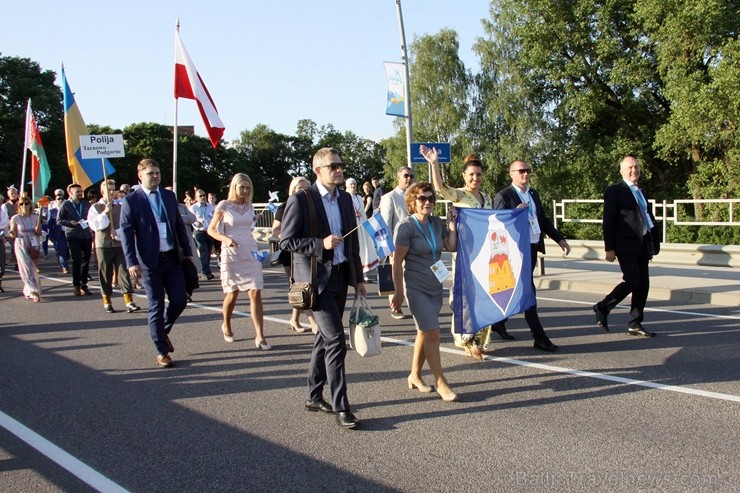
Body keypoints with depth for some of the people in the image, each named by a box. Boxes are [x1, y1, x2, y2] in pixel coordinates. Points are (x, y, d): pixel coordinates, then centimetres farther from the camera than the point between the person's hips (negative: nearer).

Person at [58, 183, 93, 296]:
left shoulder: (86, 204, 12)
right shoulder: (65, 205, 2)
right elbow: (59, 220, 1)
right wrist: (70, 223, -15)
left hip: (86, 235, 4)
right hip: (73, 236, -4)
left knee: (86, 261, 5)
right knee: (77, 260, -7)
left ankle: (84, 285, 14)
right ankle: (77, 286, 1)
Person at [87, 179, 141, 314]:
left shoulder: (120, 207, 9)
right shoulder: (95, 208, 3)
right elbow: (94, 225, -10)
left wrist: (117, 232, -12)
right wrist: (105, 213, -15)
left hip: (119, 244, 1)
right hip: (103, 245, -1)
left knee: (123, 271, -5)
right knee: (106, 274, 4)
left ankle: (129, 301, -8)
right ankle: (107, 302, 15)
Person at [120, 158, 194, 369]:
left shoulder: (169, 196, 10)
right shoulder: (131, 200, -5)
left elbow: (180, 225, 14)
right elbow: (126, 233, -8)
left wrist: (187, 251, 12)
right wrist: (132, 262, -16)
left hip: (173, 258, 4)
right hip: (150, 262, -4)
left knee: (180, 301, 3)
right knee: (156, 307, 2)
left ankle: (163, 331, 31)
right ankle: (161, 352, 13)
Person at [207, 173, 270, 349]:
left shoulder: (249, 207, 10)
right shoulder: (224, 206, -2)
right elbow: (211, 230, 0)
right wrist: (226, 239, -18)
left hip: (251, 254, 3)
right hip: (231, 254, -3)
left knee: (256, 293, -7)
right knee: (233, 293, 7)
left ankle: (260, 336, -9)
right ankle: (226, 326, 35)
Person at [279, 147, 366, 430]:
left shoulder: (345, 199, 11)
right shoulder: (301, 200, -9)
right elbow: (286, 241, -10)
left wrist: (358, 277, 16)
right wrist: (321, 244, -22)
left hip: (340, 278, 7)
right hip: (316, 279, -7)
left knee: (324, 338, 15)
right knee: (335, 340, -12)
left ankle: (314, 396, 28)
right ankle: (340, 408, -6)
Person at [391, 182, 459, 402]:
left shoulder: (437, 223, 6)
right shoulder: (406, 226, -12)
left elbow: (452, 247, 6)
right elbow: (397, 262, -12)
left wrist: (452, 224, -2)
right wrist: (399, 292, -13)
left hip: (435, 287, 6)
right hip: (416, 288, -6)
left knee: (424, 332, 14)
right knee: (432, 333, -8)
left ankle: (415, 375, 28)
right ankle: (441, 383, 1)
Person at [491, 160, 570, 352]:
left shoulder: (533, 193, 15)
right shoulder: (503, 196, -8)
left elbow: (543, 220, 19)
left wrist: (559, 239, 13)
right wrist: (516, 212, -26)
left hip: (532, 248, 8)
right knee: (528, 292, -8)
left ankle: (499, 322, 34)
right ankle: (539, 337, -5)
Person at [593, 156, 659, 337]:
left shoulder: (640, 191, 19)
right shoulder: (615, 191, -4)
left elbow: (647, 217, 20)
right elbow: (608, 222, -9)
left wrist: (652, 243, 12)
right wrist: (609, 248, -14)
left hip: (642, 245, 8)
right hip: (626, 245, -7)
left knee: (643, 285, 5)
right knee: (632, 281, -14)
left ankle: (634, 324, 13)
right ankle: (602, 308, 5)